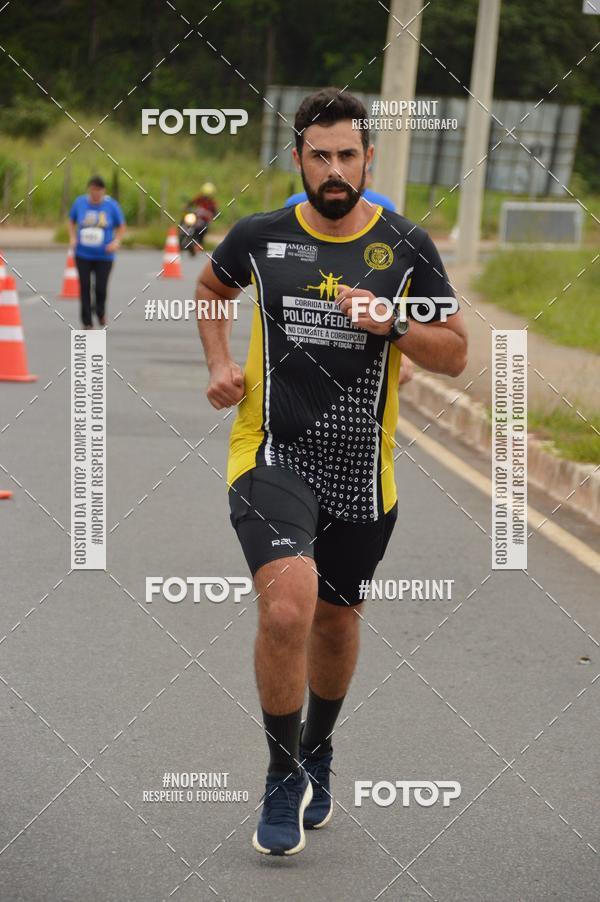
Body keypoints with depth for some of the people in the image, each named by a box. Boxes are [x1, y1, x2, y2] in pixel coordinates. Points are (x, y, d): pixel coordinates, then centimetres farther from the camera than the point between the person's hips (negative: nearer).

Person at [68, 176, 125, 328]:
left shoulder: (111, 205, -5)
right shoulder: (80, 202, -1)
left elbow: (121, 226, 6)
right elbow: (71, 221, 14)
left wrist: (116, 241, -10)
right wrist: (72, 238, -1)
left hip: (104, 255, -1)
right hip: (83, 254, 1)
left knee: (100, 288, -5)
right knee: (85, 287, -3)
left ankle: (100, 313, 28)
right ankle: (87, 323, 7)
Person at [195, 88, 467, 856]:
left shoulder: (406, 248, -2)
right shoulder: (260, 237, -1)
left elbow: (455, 354, 2)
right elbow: (211, 288, 20)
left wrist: (391, 325, -16)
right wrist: (219, 364, 4)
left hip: (360, 471, 2)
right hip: (271, 455, -2)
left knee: (337, 619, 18)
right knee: (287, 610, -23)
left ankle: (317, 750, 47)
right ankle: (284, 779, -5)